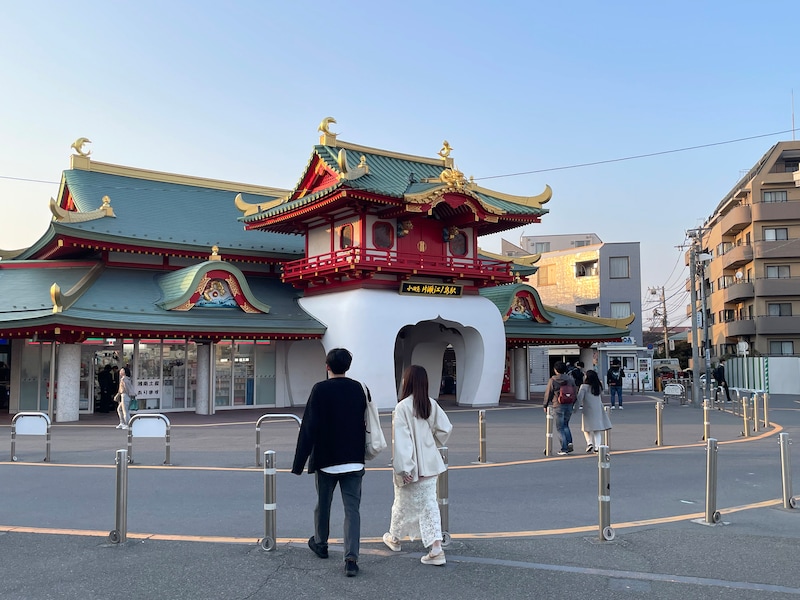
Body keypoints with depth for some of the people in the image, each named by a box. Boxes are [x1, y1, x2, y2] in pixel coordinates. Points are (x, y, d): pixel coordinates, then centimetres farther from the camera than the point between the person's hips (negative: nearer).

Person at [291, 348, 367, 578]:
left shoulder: (320, 390, -11)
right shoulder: (358, 389, 1)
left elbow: (308, 429, -13)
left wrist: (299, 463, -9)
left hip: (326, 460, -2)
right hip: (353, 460, 2)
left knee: (323, 505, 18)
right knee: (352, 509, 2)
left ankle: (320, 544, 38)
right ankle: (351, 559, -7)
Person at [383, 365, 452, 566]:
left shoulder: (402, 407, -17)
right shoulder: (431, 404, -1)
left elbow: (401, 439, -20)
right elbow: (445, 428, 2)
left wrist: (402, 467, -20)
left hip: (411, 467, -4)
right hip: (430, 465, 4)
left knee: (403, 504, 15)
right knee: (430, 504, 8)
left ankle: (394, 538, 38)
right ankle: (436, 548, -1)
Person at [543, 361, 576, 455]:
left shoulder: (552, 380, -7)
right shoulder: (571, 379, 5)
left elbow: (548, 393, -3)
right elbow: (574, 393, 11)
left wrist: (545, 405, 7)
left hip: (558, 406, -4)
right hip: (569, 405, 4)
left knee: (560, 427, 2)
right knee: (565, 425, 21)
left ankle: (564, 449, 0)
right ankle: (569, 442, 4)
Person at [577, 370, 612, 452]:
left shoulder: (584, 386, -11)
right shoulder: (598, 386, 6)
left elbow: (580, 397, -16)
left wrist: (578, 406, -10)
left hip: (588, 410, -4)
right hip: (598, 410, 4)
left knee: (586, 428, 9)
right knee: (597, 430, 10)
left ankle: (589, 443, -9)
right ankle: (597, 446, 2)